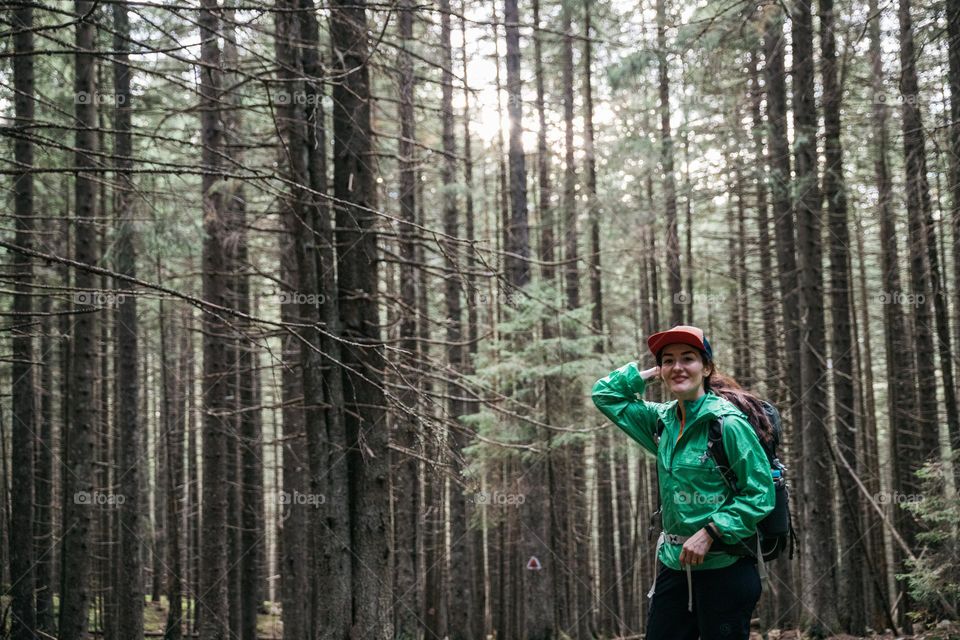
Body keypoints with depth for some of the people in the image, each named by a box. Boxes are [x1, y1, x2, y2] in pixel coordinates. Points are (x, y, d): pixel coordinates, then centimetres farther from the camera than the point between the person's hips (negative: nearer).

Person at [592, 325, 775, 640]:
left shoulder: (728, 422, -13)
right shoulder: (663, 420, 8)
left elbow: (760, 494, -15)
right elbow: (605, 393, 20)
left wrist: (710, 532, -21)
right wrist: (648, 374, 10)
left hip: (724, 567, -7)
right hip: (675, 564, 7)